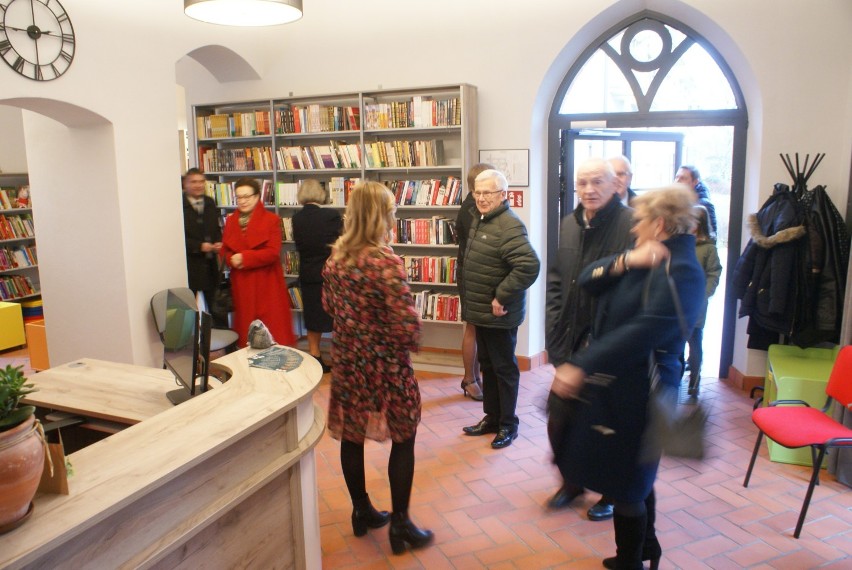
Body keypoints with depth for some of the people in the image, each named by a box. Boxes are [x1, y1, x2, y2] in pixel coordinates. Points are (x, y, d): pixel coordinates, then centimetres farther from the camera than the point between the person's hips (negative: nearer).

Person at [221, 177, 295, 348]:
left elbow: (273, 252, -13)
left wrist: (245, 258, -18)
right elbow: (224, 250, 10)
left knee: (271, 326, -1)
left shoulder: (271, 220, -5)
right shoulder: (231, 221, 12)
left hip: (266, 283, -4)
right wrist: (232, 260, -13)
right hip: (241, 283, 5)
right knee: (245, 326, 9)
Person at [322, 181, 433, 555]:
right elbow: (407, 325, -23)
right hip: (385, 364, -6)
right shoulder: (386, 262, -22)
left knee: (351, 436, 17)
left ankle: (361, 511, 34)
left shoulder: (335, 256, -1)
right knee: (403, 441, 9)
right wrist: (410, 344, -3)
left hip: (346, 358, 7)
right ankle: (400, 526, 18)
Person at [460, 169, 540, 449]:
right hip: (481, 311, 9)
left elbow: (529, 266, -32)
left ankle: (508, 425, 20)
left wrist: (501, 297, -24)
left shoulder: (509, 226, -21)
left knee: (504, 368, 5)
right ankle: (491, 417, 33)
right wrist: (472, 303, 16)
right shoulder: (480, 221, 10)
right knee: (487, 365, 19)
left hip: (499, 315, -9)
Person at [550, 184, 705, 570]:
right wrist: (625, 260, -18)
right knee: (634, 476, 24)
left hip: (636, 394, -9)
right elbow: (588, 279, 0)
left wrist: (581, 366, -31)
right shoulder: (646, 259, 9)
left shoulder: (680, 272, -19)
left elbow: (641, 332, -29)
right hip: (616, 386, 9)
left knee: (624, 483, 5)